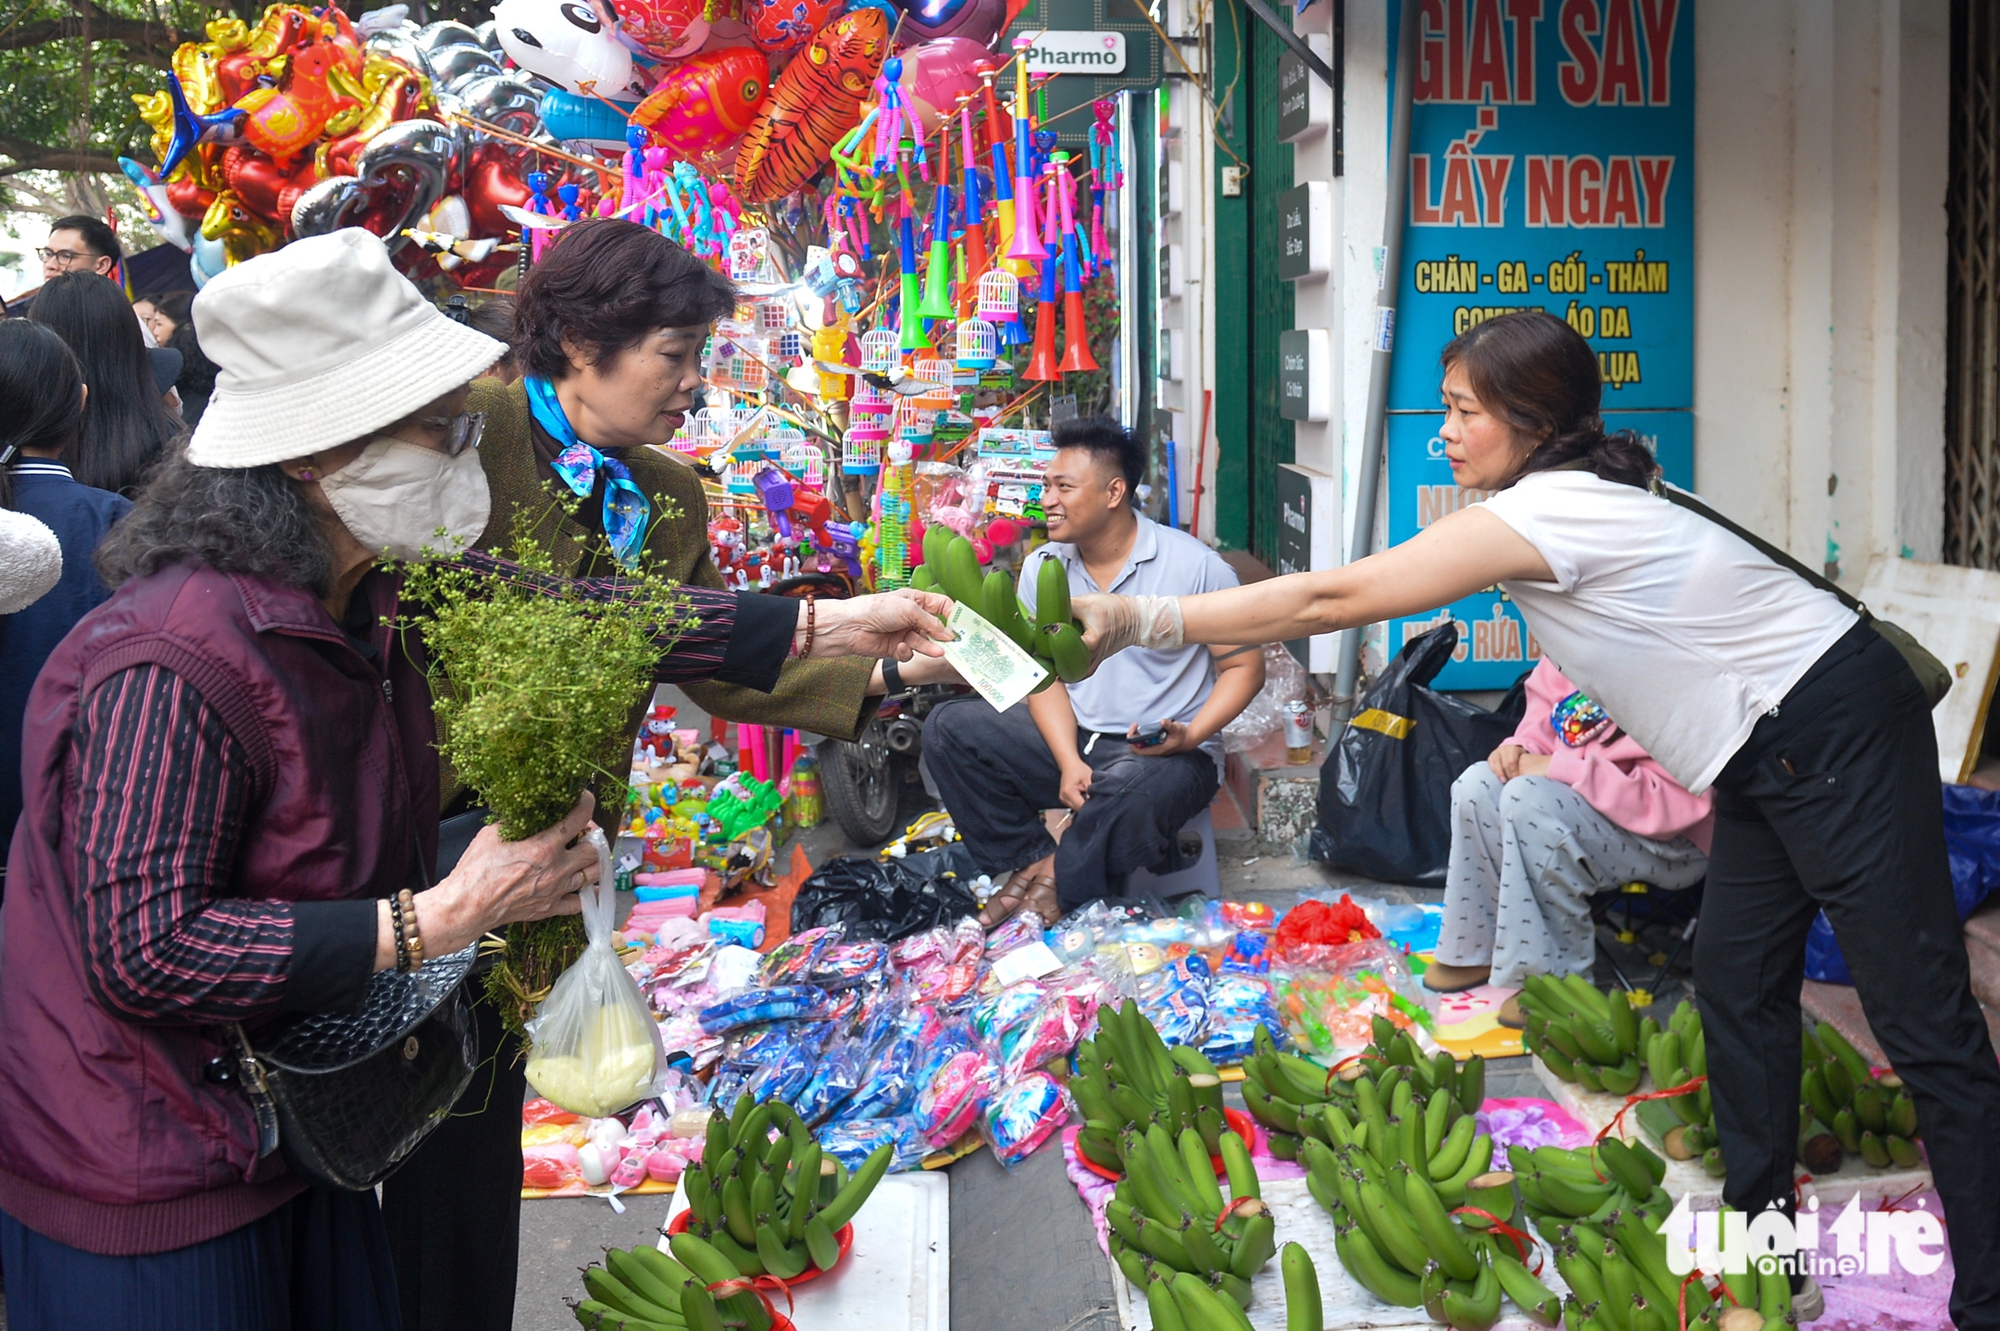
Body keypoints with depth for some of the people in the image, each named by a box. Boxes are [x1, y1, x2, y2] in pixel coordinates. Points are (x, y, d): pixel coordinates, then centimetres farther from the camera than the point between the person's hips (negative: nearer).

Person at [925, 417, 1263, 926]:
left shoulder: (1194, 566, -10)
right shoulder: (1041, 568, 3)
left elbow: (1244, 666, -5)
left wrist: (1191, 736, -22)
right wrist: (1068, 762, -14)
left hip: (1162, 753, -5)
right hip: (1070, 738, 5)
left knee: (1129, 795, -40)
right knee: (948, 727, -13)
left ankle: (1057, 878, -10)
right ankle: (1024, 863, -10)